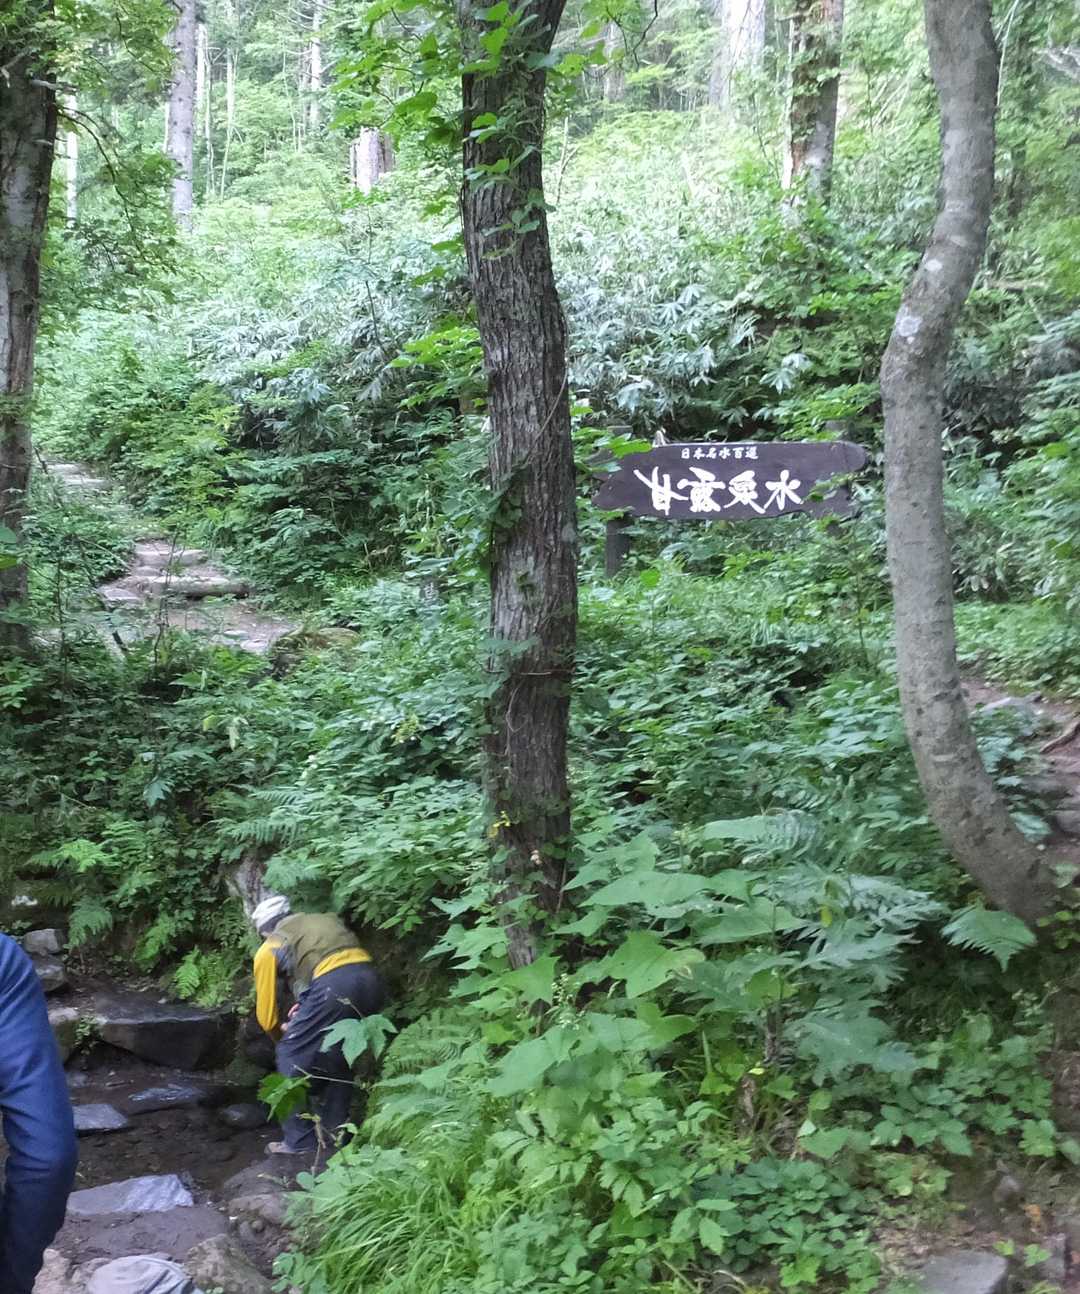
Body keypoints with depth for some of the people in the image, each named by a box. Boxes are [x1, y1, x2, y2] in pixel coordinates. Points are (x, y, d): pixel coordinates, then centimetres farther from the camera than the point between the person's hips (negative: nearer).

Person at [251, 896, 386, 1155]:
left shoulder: (269, 949, 20)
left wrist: (281, 1034, 43)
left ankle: (300, 1141, 14)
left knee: (293, 1059, 11)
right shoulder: (325, 920, 35)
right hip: (371, 981, 6)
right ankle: (336, 1132, 31)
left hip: (333, 986, -6)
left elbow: (266, 1013, 22)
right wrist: (308, 1006, 35)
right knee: (339, 1058, 25)